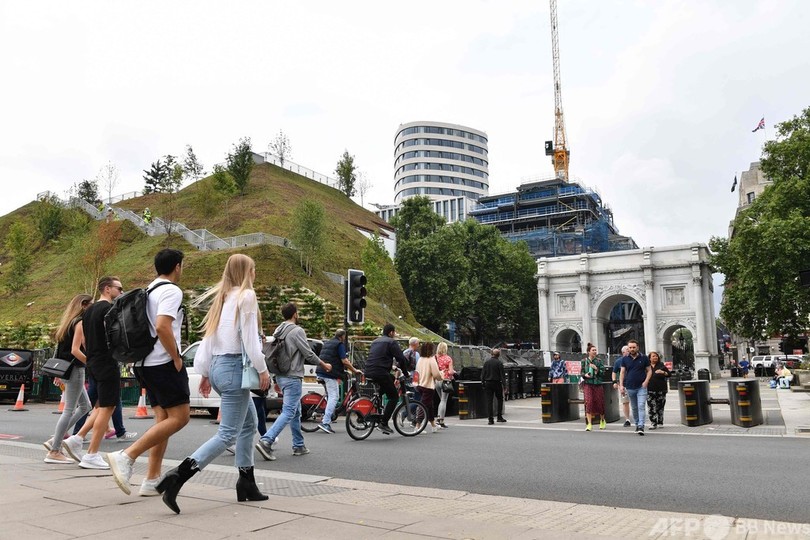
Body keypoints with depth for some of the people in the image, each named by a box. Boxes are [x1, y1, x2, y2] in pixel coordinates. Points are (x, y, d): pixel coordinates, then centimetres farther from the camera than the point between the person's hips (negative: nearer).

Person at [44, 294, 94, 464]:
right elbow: (75, 350, -21)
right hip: (75, 369, -10)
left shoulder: (70, 322, 16)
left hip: (65, 370, 10)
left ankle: (55, 440, 14)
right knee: (69, 410, -4)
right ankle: (54, 452, 0)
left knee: (85, 406, 16)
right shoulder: (81, 323, -12)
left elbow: (62, 347, 18)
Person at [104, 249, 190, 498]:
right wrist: (177, 358, -16)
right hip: (164, 363, -10)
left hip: (146, 363, 10)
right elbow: (162, 327, -25)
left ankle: (152, 481, 11)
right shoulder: (171, 291, -11)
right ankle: (126, 457, -13)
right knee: (179, 417, -7)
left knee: (163, 419, 11)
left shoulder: (148, 291, 17)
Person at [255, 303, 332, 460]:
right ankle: (266, 441, -19)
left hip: (281, 376, 9)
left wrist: (276, 380, 22)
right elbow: (309, 354, -12)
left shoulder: (278, 331, 12)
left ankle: (299, 446, 21)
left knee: (296, 411, 16)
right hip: (292, 377, -9)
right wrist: (324, 365, 4)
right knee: (288, 412, -9)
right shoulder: (297, 331, -13)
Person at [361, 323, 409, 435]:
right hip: (380, 373, -8)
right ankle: (383, 423, -6)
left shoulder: (375, 342, 23)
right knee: (394, 397, 4)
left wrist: (391, 367, 38)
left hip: (368, 372, 8)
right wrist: (406, 373, 7)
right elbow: (401, 359, -6)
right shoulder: (391, 342, -1)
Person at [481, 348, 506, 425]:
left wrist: (483, 383, 12)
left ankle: (490, 419, 1)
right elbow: (502, 375, -8)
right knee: (500, 400, 15)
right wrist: (504, 385, -5)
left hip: (488, 383, 3)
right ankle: (499, 417, 12)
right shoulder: (499, 363, -7)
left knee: (489, 401, 3)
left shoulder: (486, 362, 4)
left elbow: (482, 374, 5)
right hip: (497, 383, -3)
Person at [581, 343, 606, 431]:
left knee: (599, 402, 6)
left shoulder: (599, 361, 3)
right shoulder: (584, 361, 4)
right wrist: (585, 375, -11)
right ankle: (589, 424, -9)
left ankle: (602, 420, 34)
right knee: (589, 402, -12)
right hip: (588, 384, -1)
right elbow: (581, 372, 10)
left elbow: (603, 372, 0)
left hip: (598, 384, 1)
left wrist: (596, 368, -16)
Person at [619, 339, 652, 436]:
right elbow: (622, 372, 7)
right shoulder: (625, 359, 6)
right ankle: (637, 424, 23)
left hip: (641, 387, -2)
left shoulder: (644, 358, 2)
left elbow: (649, 370, 4)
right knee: (634, 408, 11)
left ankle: (641, 426, -15)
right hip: (630, 387, 3)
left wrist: (646, 381, -10)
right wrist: (621, 385, -2)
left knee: (641, 407, -12)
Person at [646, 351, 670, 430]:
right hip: (650, 390, -1)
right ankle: (653, 423, -5)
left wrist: (663, 372, -10)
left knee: (660, 407, 6)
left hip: (661, 389, 1)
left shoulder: (661, 365, 8)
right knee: (651, 407, -8)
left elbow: (669, 374, 7)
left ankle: (660, 423, 16)